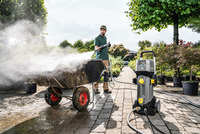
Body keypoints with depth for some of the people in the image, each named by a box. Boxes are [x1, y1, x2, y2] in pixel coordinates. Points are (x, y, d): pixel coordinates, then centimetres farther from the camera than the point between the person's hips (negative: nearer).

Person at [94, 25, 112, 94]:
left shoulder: (105, 38, 19)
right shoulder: (97, 38, -3)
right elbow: (96, 48, -14)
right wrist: (99, 48, -34)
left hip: (106, 58, 7)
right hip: (99, 58, -6)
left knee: (106, 74, 4)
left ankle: (105, 88, 10)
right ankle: (96, 88, 3)